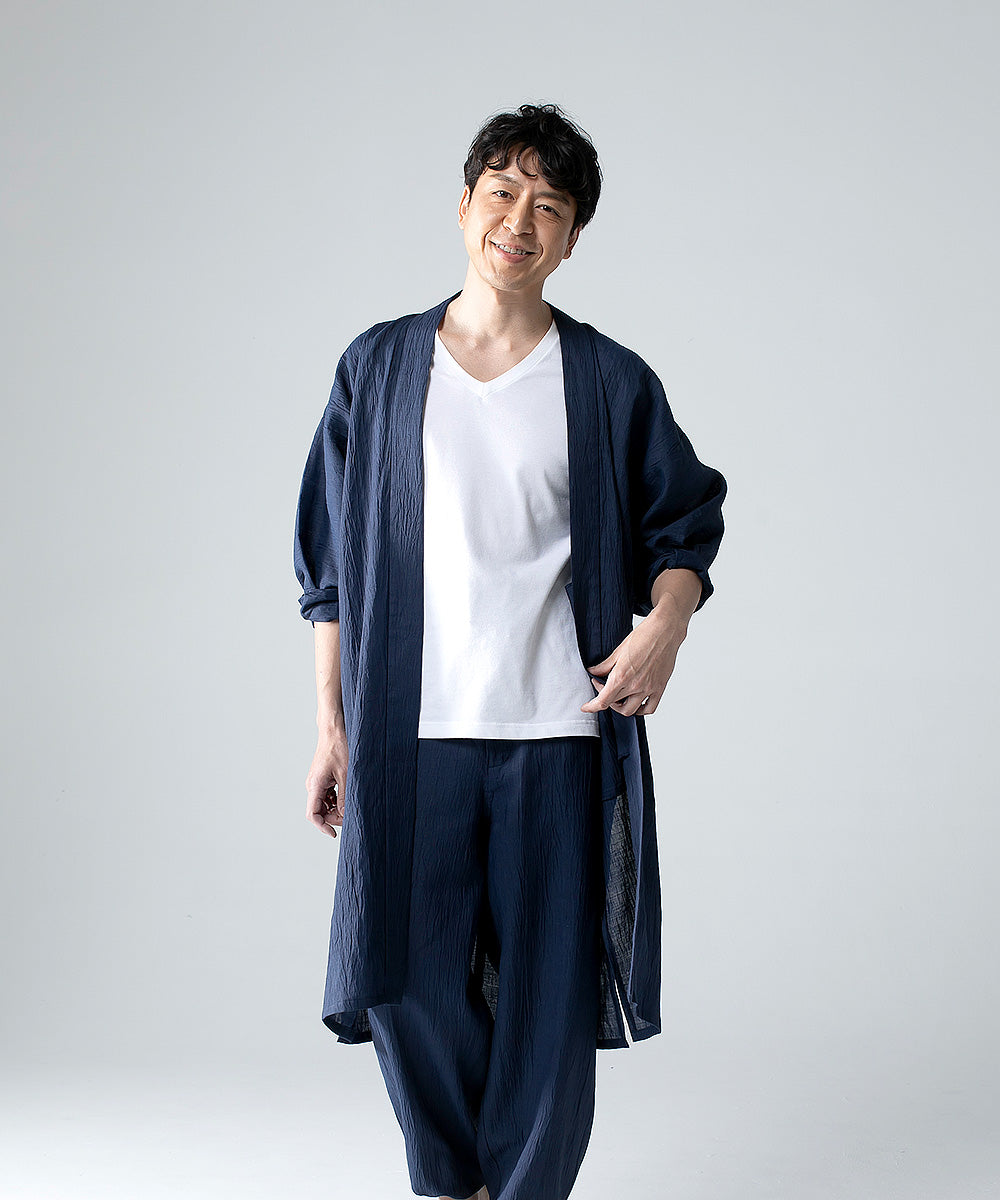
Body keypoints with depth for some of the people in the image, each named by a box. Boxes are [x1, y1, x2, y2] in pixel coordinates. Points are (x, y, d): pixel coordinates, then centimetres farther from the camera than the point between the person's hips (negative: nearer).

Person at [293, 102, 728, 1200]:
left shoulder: (612, 383, 4)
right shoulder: (377, 370, 7)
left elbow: (686, 521, 12)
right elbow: (332, 563, 9)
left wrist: (665, 622, -9)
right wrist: (331, 725, 5)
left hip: (560, 735, -1)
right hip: (411, 735, 1)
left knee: (550, 999, 3)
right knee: (412, 989, 4)